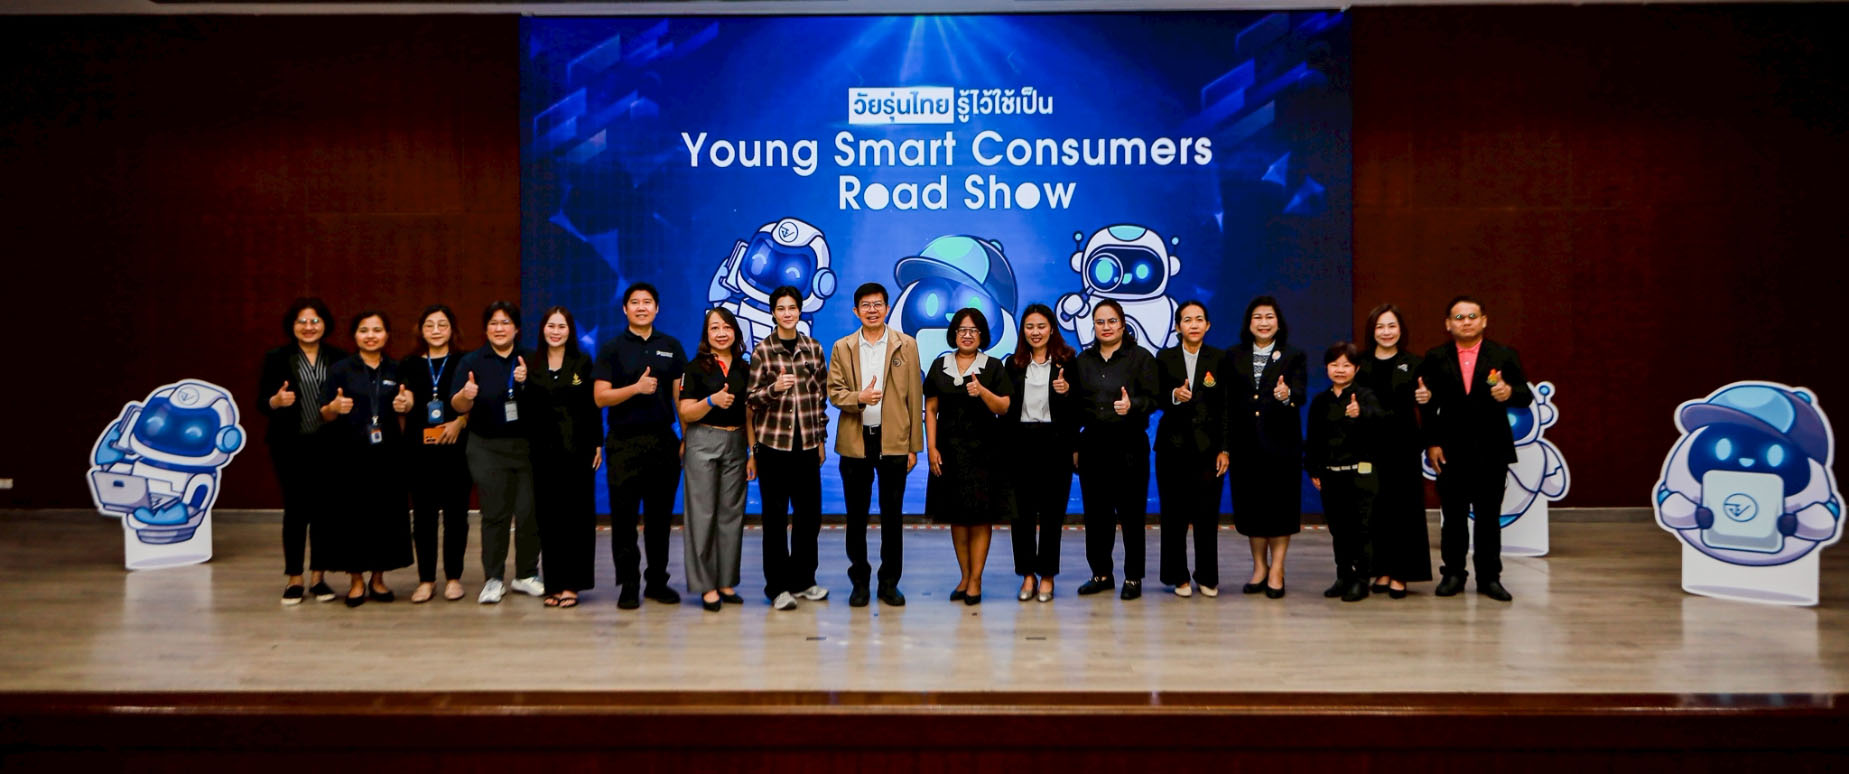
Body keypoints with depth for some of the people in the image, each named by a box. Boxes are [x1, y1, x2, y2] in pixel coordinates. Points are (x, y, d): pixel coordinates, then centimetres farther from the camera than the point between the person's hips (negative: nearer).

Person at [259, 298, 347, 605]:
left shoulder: (339, 359, 6)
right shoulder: (276, 358, 3)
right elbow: (262, 403, 0)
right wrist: (276, 401, -21)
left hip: (328, 444, 1)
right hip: (291, 446, -1)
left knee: (324, 509, 4)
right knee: (295, 510, 2)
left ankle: (319, 577, 15)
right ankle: (294, 580, 11)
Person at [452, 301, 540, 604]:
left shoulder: (529, 361, 9)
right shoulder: (472, 362, 5)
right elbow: (458, 406, -4)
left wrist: (527, 382, -14)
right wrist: (466, 394, -27)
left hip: (527, 446, 1)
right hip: (488, 449, -1)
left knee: (529, 512, -1)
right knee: (495, 514, -2)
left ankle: (526, 575, 12)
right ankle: (493, 579, 6)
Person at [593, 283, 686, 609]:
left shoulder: (672, 347, 10)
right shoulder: (612, 349, 4)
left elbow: (680, 395, 10)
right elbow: (600, 397, -3)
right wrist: (636, 388, -16)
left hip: (663, 440, 2)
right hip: (625, 443, -2)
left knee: (660, 515, 6)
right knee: (624, 515, 0)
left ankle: (658, 581, 16)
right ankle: (628, 584, 8)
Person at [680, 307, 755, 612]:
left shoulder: (744, 369, 9)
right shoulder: (696, 367, -1)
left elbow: (749, 414, 11)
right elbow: (686, 413, -4)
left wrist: (753, 453, 6)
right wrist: (712, 400, -21)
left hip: (736, 444, 3)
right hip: (704, 442, -3)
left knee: (731, 512, 5)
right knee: (703, 513, -3)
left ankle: (727, 581, 14)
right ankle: (705, 584, 3)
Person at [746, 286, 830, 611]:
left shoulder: (813, 348, 9)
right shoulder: (762, 350, 0)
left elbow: (821, 394, 13)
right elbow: (752, 397, -2)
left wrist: (821, 438, 12)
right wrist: (775, 388, -22)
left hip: (806, 442, 3)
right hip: (773, 441, -3)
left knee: (809, 513, 6)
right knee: (775, 515, 2)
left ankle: (802, 580, 21)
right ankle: (777, 587, 10)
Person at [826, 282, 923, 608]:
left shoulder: (906, 346, 3)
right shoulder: (842, 347, 6)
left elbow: (914, 398, 2)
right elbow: (833, 392, 2)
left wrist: (914, 446, -1)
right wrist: (860, 398, -20)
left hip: (894, 441, -1)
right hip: (855, 441, 1)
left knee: (892, 514, 5)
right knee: (856, 514, 7)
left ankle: (890, 582, 15)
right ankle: (859, 580, 18)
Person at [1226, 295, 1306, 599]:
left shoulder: (1293, 356, 5)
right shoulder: (1234, 357, 10)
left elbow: (1300, 394, -8)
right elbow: (1228, 401, 6)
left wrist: (1287, 396, -33)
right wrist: (1225, 445, 0)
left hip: (1281, 442, -2)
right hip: (1245, 442, 2)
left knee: (1281, 503, -1)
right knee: (1250, 503, 5)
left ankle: (1276, 570, 7)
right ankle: (1259, 567, 18)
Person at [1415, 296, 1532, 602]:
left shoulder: (1503, 355, 5)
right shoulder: (1435, 358, 5)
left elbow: (1526, 396, 0)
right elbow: (1427, 406, 2)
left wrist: (1510, 392, -22)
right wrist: (1431, 443, -5)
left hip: (1491, 450, 0)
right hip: (1451, 450, 0)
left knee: (1489, 516, 4)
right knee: (1453, 516, 6)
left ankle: (1489, 577, 13)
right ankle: (1453, 573, 17)